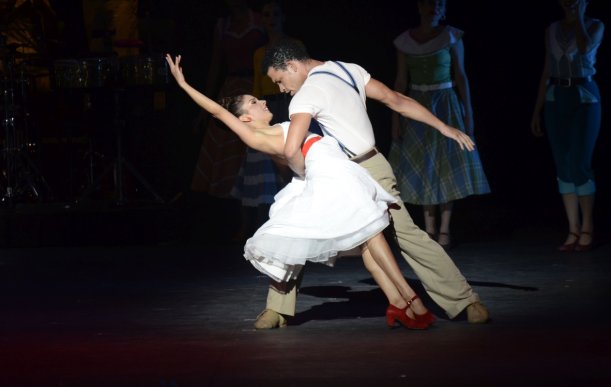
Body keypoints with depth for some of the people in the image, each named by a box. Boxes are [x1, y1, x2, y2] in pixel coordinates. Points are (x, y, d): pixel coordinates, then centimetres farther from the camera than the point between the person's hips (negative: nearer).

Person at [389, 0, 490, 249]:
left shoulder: (451, 37, -3)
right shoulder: (405, 41, 2)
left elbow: (461, 76, -1)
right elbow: (400, 82, 4)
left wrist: (468, 113, -3)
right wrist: (396, 118, -1)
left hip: (445, 106, -2)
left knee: (446, 169, -2)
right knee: (422, 170, 5)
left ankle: (444, 231, 3)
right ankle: (429, 230, 11)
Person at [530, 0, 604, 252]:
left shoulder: (595, 26, 0)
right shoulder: (552, 30, 10)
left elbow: (585, 47, -23)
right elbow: (547, 72, 12)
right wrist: (537, 110, 9)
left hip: (585, 99, -4)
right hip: (556, 99, 4)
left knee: (580, 165, -8)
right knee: (563, 166, 2)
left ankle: (587, 229, 3)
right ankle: (573, 230, 5)